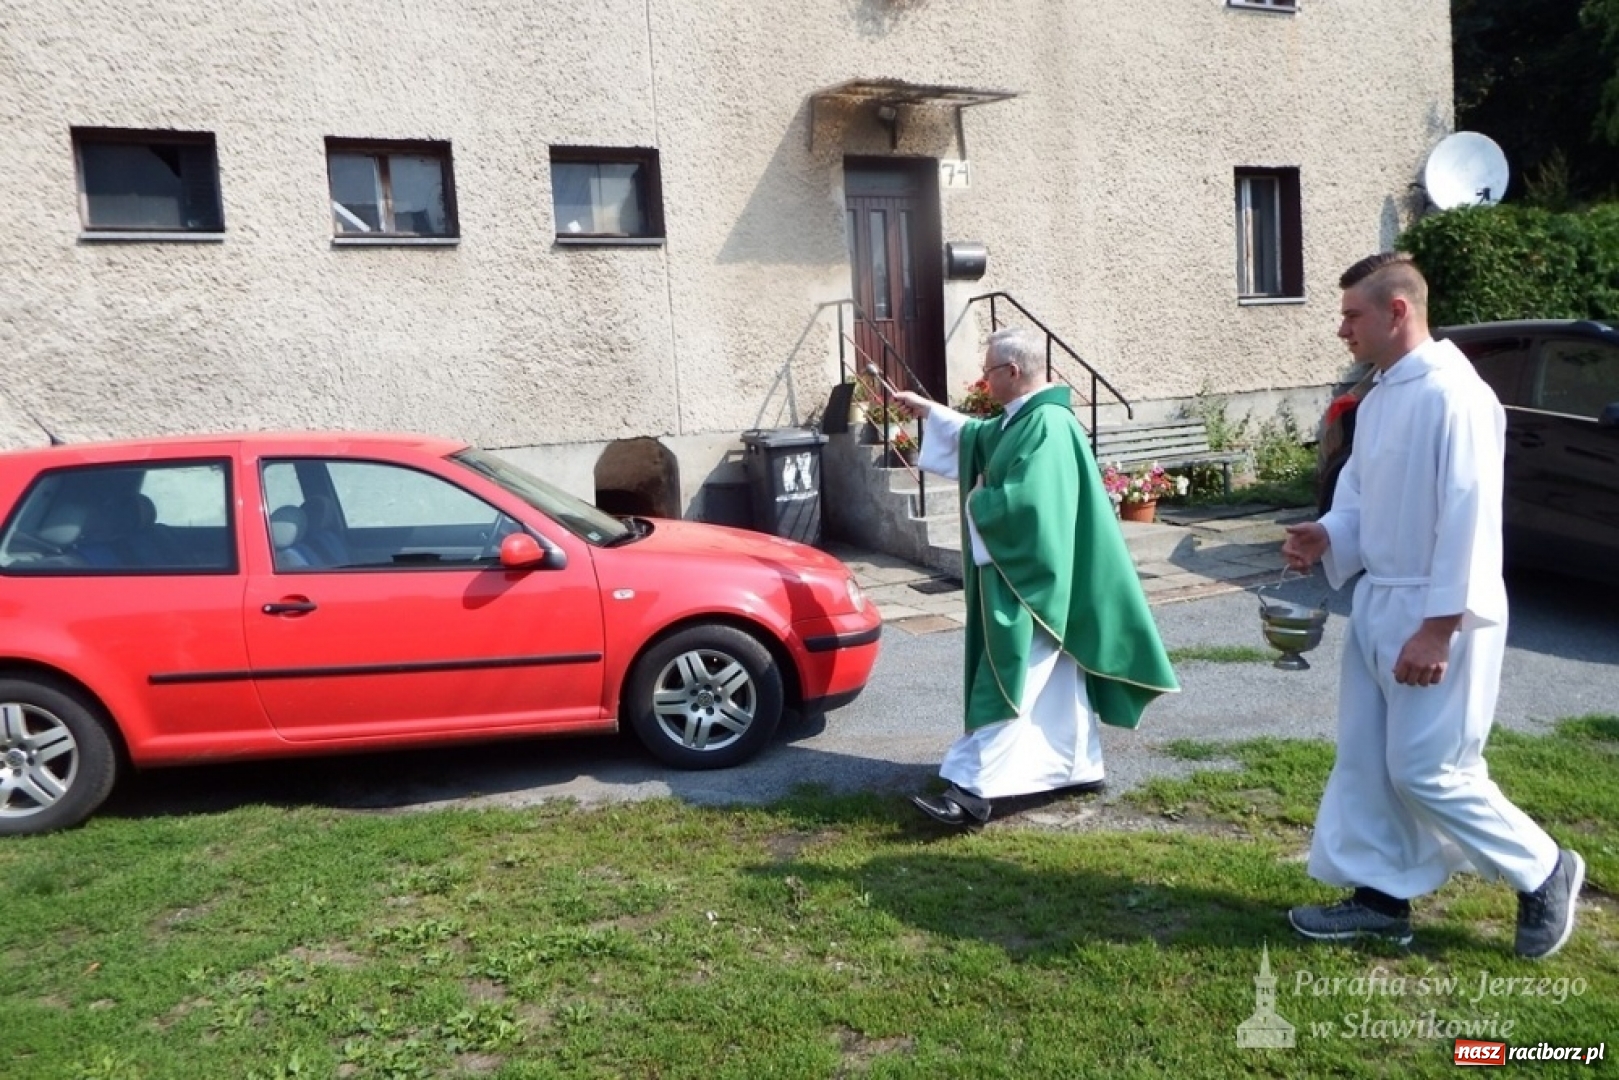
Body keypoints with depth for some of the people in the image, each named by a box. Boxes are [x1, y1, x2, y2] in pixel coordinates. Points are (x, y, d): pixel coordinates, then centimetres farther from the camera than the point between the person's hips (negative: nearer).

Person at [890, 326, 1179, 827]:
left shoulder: (1047, 425, -21)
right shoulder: (1022, 420, 11)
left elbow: (1024, 502, -30)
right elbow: (976, 437, 31)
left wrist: (977, 503, -12)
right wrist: (928, 410, 34)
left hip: (1032, 577, -10)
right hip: (1023, 573, 10)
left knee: (1007, 683, -9)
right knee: (1054, 679, 17)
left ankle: (974, 790, -7)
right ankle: (1080, 767, 28)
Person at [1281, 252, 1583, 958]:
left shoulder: (1452, 395, -19)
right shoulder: (1377, 401, 10)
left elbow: (1469, 519, -22)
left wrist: (1437, 629, -23)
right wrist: (1326, 537, -5)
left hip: (1435, 616, -9)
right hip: (1378, 604, 9)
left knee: (1425, 771, 0)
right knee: (1366, 760, 13)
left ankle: (1544, 873, 23)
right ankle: (1380, 896, 26)